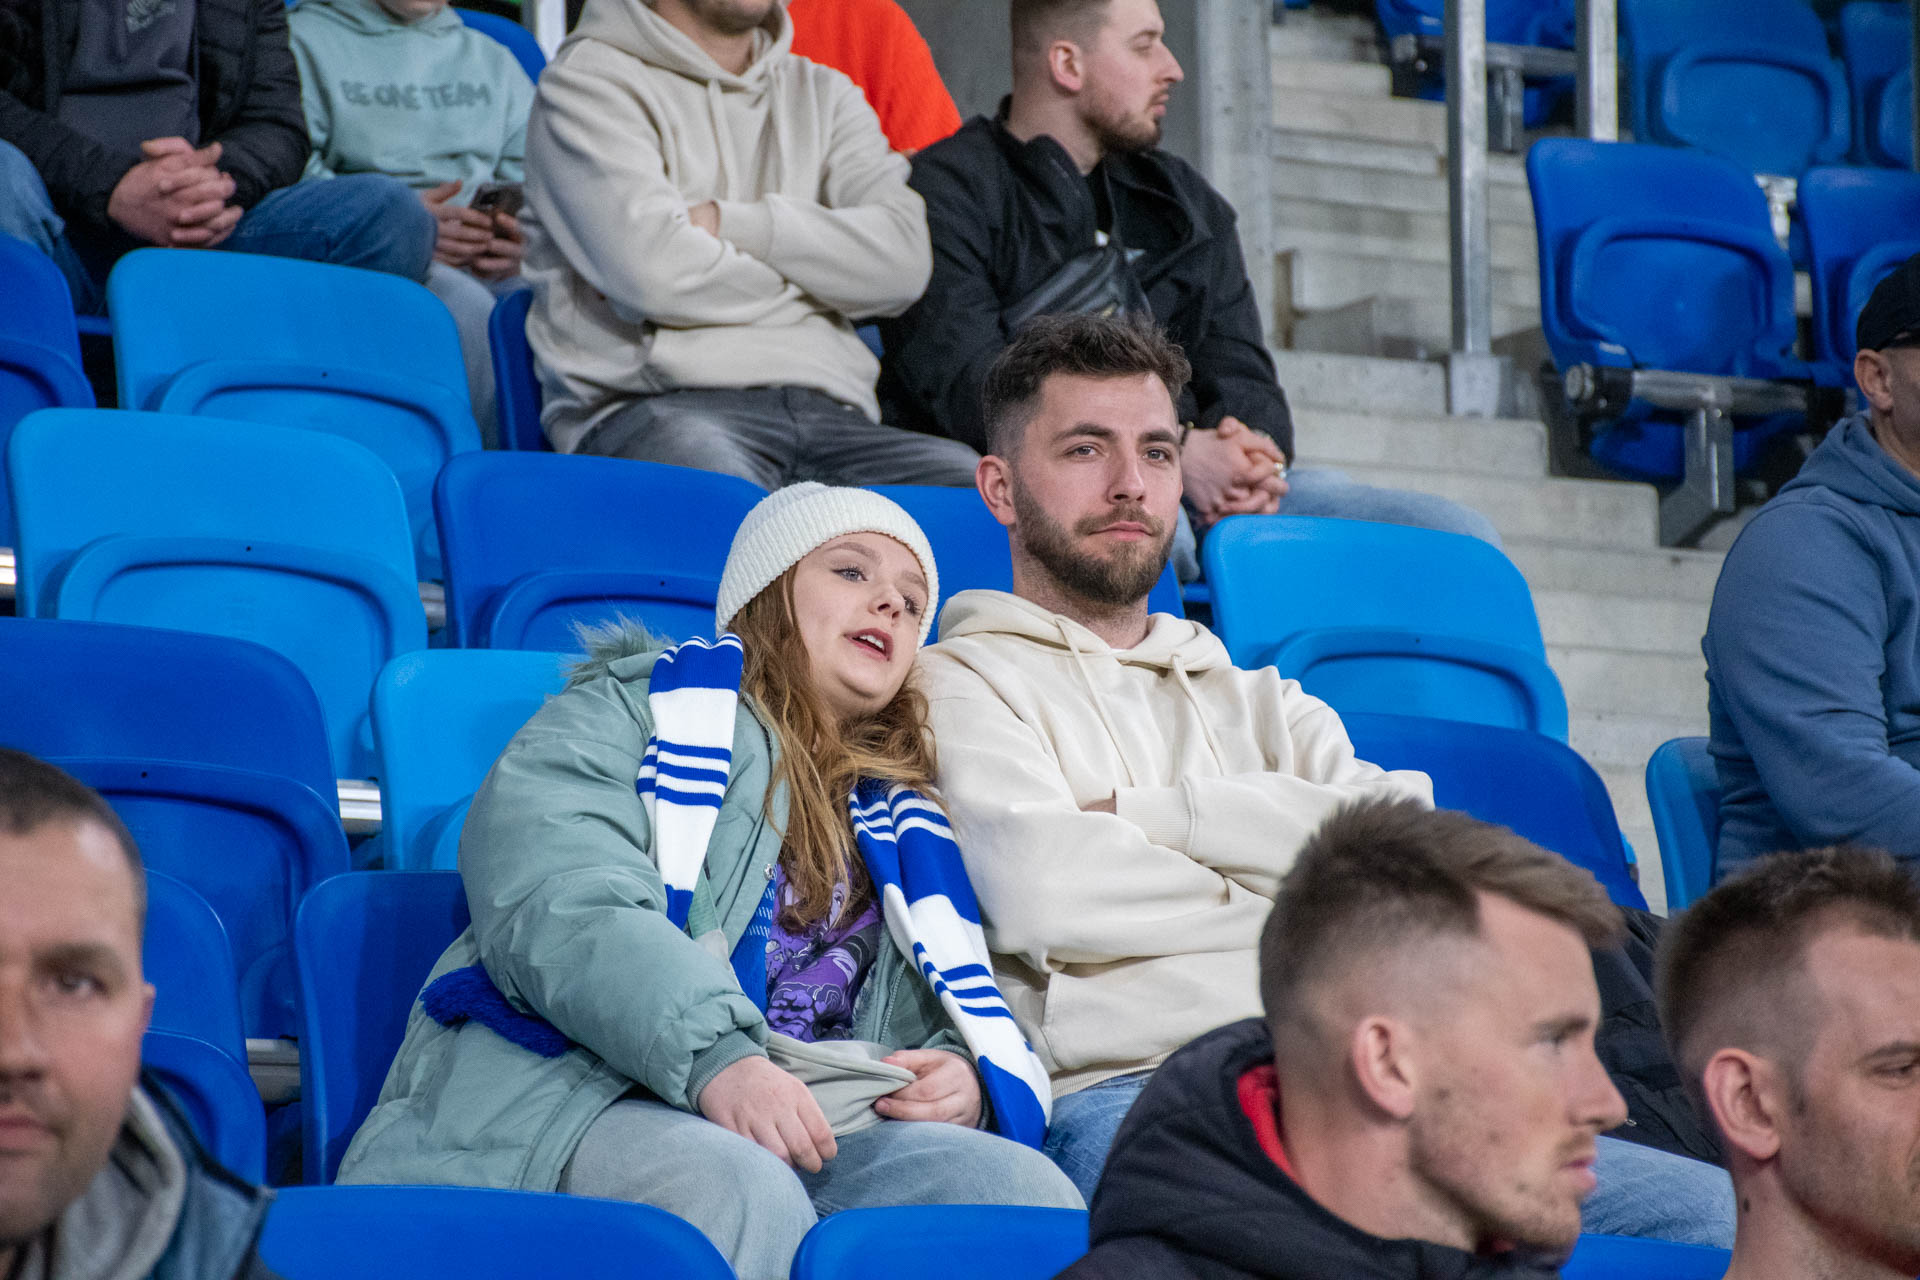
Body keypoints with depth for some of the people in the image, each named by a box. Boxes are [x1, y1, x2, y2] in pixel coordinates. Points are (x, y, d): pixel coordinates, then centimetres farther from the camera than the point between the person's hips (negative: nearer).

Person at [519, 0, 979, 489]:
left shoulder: (825, 93, 25)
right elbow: (653, 272, -10)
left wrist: (730, 223, -4)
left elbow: (903, 260, 5)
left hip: (829, 408, 4)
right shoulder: (590, 81, 8)